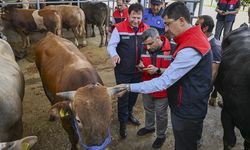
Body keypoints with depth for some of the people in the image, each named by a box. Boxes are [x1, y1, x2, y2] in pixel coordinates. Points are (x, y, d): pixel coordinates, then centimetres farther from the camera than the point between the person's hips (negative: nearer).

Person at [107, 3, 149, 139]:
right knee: (123, 97, 9)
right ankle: (122, 122, 28)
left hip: (138, 70, 4)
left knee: (134, 94, 22)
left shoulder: (146, 29, -2)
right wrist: (114, 55, -33)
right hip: (122, 71, -4)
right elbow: (111, 45, -12)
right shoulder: (119, 28, -13)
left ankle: (129, 113, 48)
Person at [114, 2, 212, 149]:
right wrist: (161, 70, 5)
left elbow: (163, 82, -30)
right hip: (190, 106, 9)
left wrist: (129, 87, -26)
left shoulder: (190, 49, -30)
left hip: (187, 112, -9)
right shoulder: (195, 36, 3)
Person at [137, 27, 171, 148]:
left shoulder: (172, 49, -22)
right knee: (148, 109, 25)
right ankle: (149, 127, 51)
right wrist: (141, 65, -7)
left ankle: (161, 135, 35)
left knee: (161, 114, 12)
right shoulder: (146, 48, -2)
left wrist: (158, 70, -31)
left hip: (162, 88, -6)